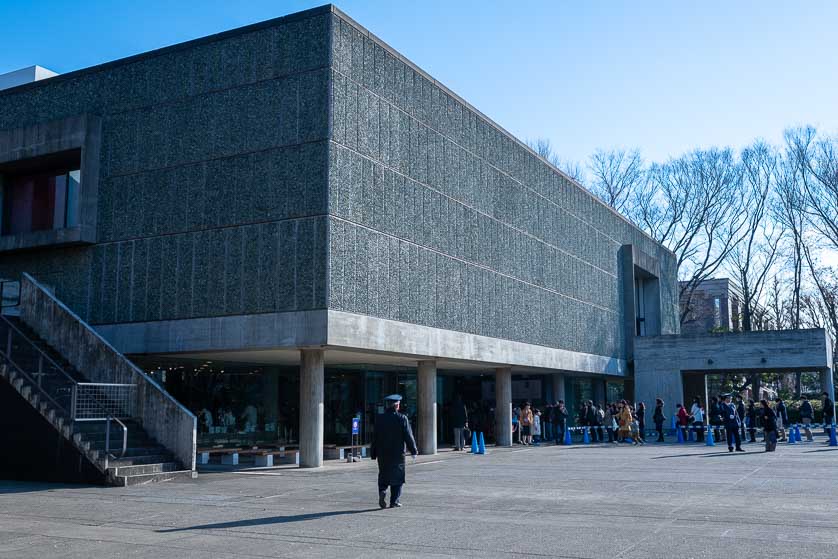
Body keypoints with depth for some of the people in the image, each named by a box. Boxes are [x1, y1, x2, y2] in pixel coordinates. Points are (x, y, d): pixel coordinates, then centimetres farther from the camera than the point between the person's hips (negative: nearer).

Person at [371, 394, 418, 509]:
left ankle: (382, 491, -11)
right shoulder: (402, 418, -8)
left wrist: (373, 454, 7)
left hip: (382, 453, 2)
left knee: (383, 476, 14)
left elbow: (375, 437, 1)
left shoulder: (379, 418, -1)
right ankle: (394, 501, 6)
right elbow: (408, 436, -7)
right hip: (397, 453, -2)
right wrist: (413, 451, 3)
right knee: (397, 477, 7)